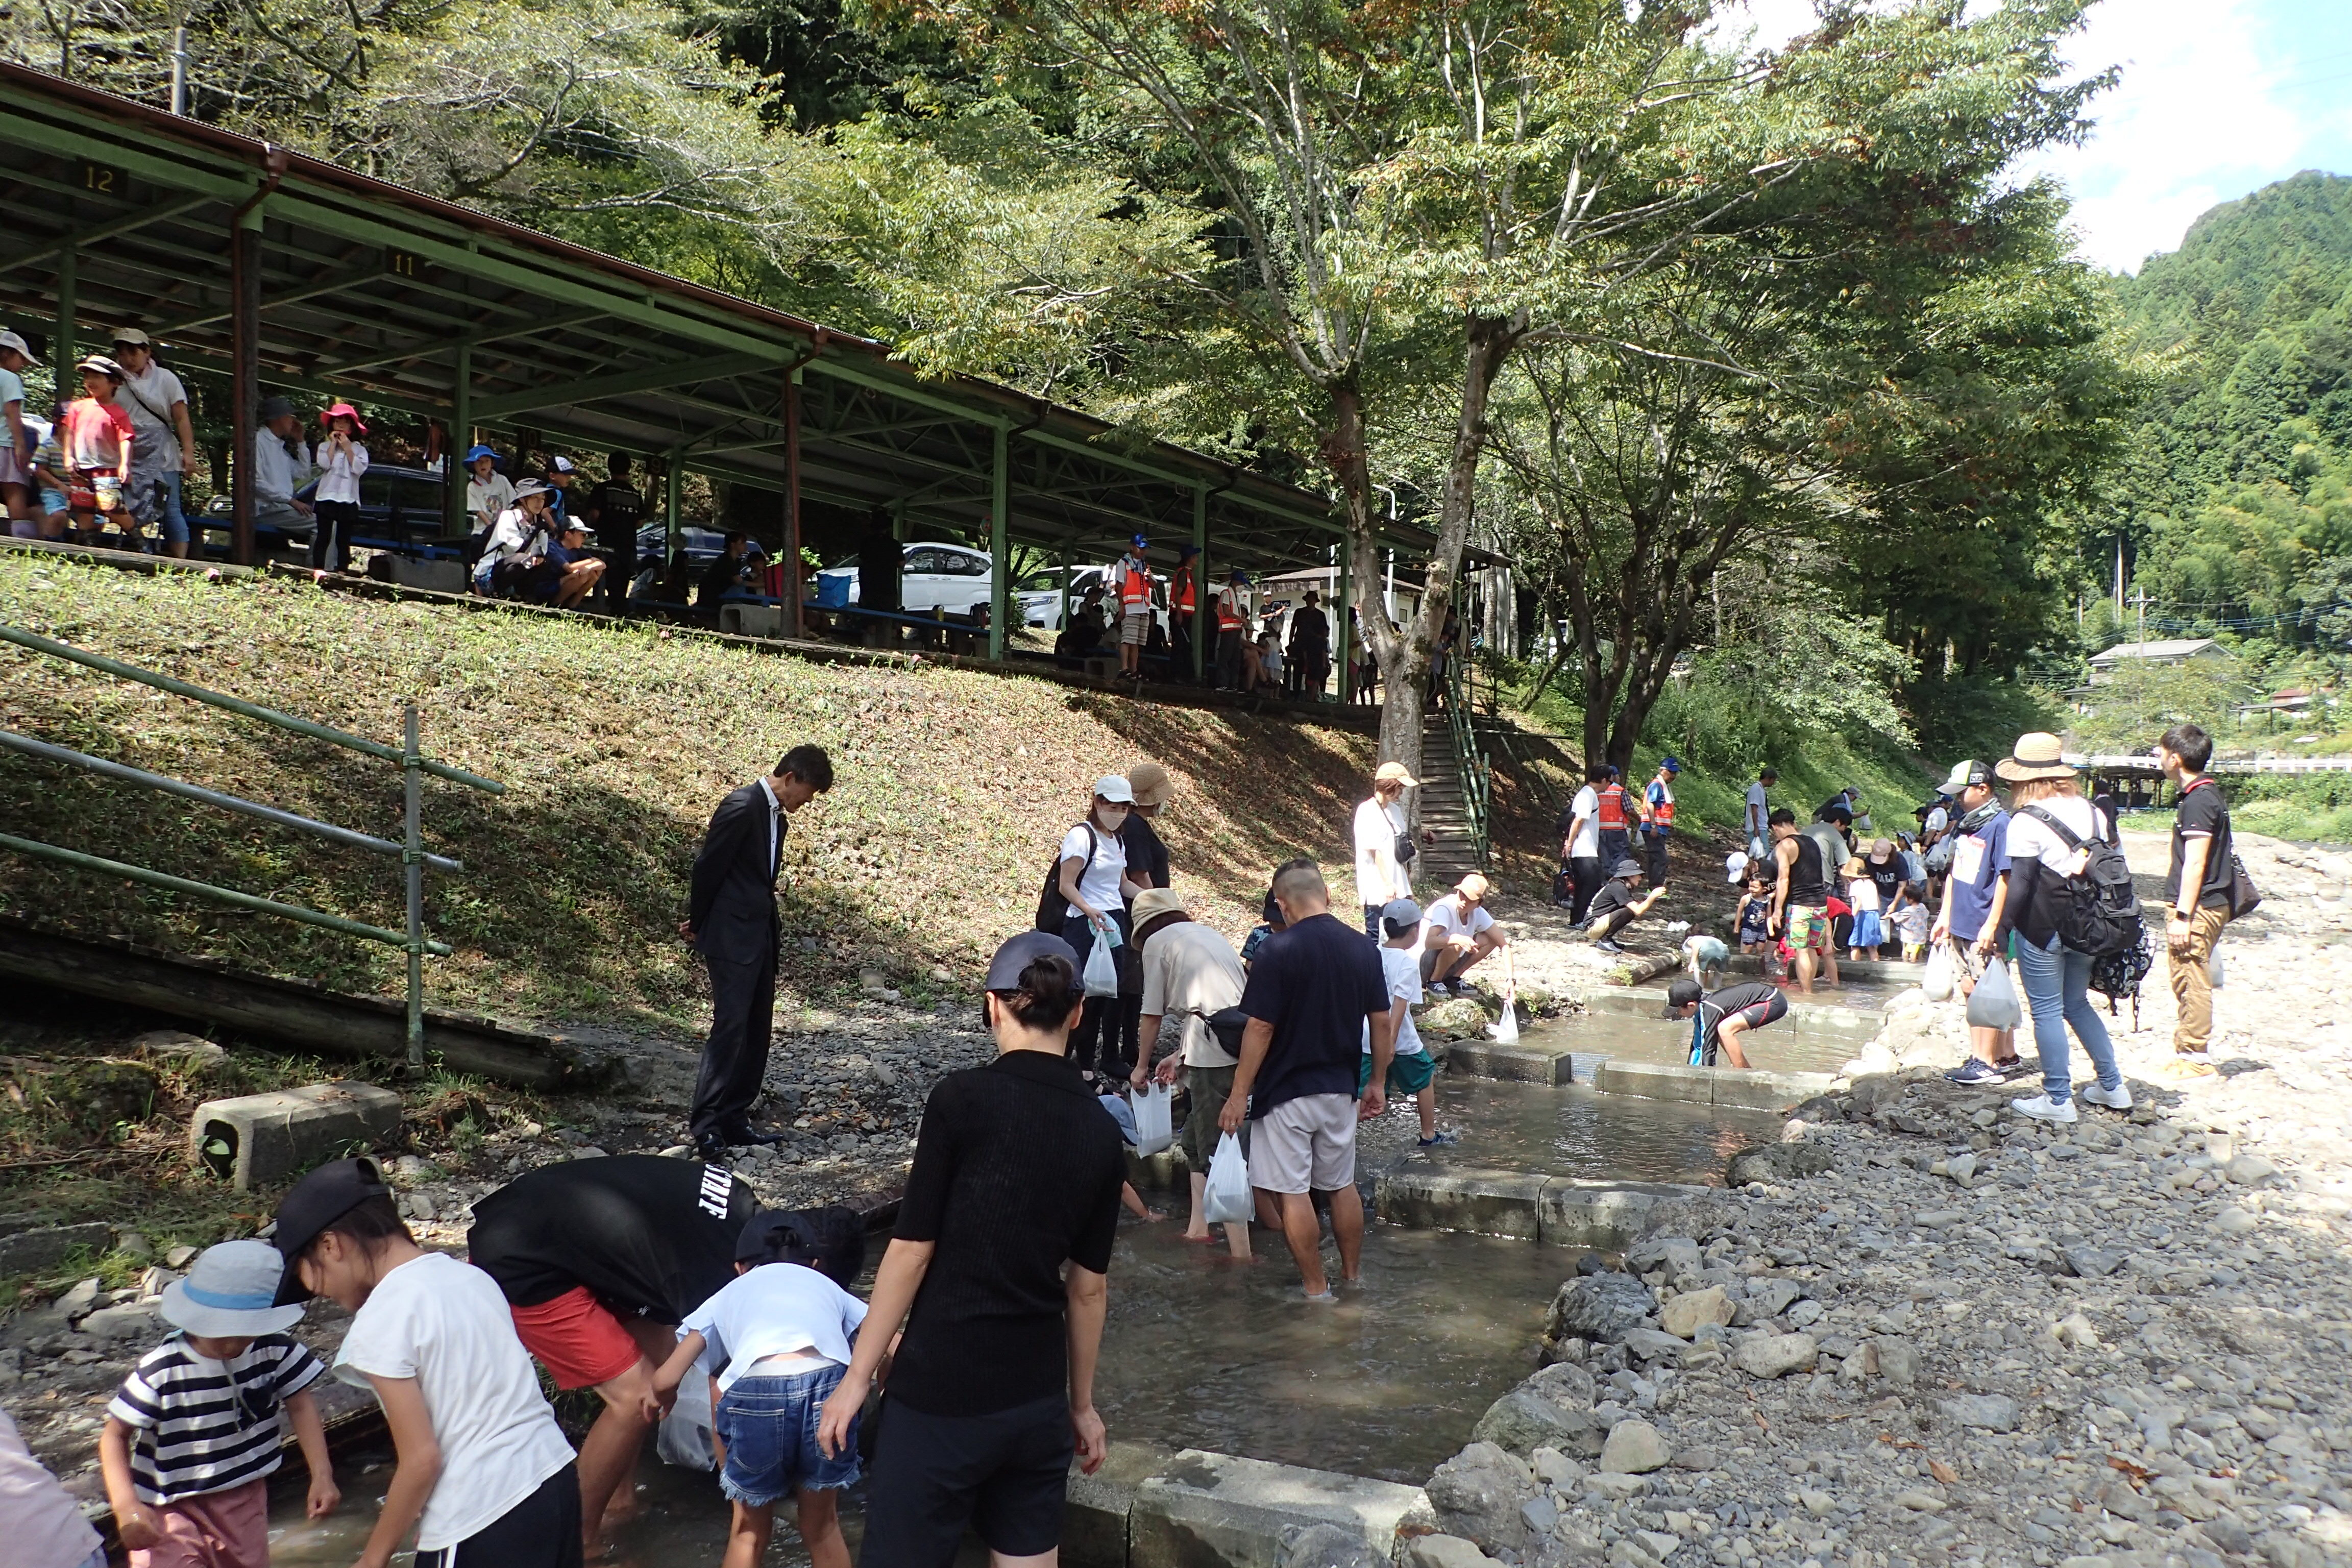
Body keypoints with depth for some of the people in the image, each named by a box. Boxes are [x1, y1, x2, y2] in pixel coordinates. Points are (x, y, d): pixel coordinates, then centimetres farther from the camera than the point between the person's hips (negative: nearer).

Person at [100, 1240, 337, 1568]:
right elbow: (115, 1436, -15)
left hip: (244, 1492, 4)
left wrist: (322, 1475, -10)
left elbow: (300, 1405, -4)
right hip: (172, 1504, -3)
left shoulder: (274, 1350, -16)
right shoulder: (161, 1372, -24)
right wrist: (125, 1504, -28)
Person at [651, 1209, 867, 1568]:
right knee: (822, 1527, 26)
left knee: (750, 1531, 27)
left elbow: (665, 1382, 28)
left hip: (755, 1394, 0)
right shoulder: (829, 1286, 34)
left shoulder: (728, 1294, 33)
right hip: (829, 1386, 1)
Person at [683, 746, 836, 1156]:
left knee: (757, 1029, 9)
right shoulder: (741, 807, -14)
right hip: (732, 937, -9)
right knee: (730, 1025, -11)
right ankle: (705, 1124, -8)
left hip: (761, 937, 9)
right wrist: (698, 924, -1)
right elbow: (707, 867, -12)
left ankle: (735, 1120, 15)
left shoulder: (778, 817, 14)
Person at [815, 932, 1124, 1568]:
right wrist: (1082, 1403, 19)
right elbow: (1088, 1286, 8)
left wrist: (857, 1376, 0)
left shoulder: (962, 1099, -12)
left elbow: (912, 1252, -10)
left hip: (941, 1395, -5)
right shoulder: (1101, 1133, 2)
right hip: (1038, 1399, 5)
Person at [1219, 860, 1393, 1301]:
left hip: (1287, 1092, -6)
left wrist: (1239, 1095, -9)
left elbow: (1260, 1029, -16)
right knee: (1342, 1185, 19)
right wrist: (1377, 1082, 15)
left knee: (1292, 1192, 5)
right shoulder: (1364, 949, -1)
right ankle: (1352, 1275, 30)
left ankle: (1316, 1287, 11)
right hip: (1340, 1088, 6)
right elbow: (1382, 1023, 4)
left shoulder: (1277, 953, -16)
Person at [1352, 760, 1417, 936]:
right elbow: (1374, 851, -15)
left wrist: (1407, 885, 16)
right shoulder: (1367, 811, -11)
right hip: (1377, 890, -8)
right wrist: (1388, 884, -17)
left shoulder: (1395, 809, 12)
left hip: (1398, 889, 8)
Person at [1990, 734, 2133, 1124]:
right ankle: (2112, 1085, 26)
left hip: (2042, 930, -7)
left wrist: (2002, 929, -10)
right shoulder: (2091, 811, 6)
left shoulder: (2026, 821, -14)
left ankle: (2058, 1099, 7)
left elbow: (2020, 883, -16)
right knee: (2077, 1004, 21)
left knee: (2046, 1011, 2)